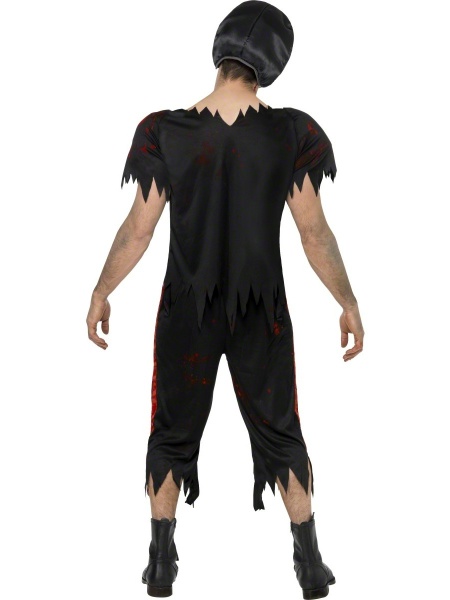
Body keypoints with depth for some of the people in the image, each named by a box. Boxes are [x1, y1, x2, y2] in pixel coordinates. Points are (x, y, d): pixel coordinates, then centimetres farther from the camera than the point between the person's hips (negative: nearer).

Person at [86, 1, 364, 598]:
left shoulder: (166, 132, -11)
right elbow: (315, 233, -8)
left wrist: (101, 292, 7)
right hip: (262, 311, 0)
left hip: (187, 309, 0)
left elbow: (139, 228, -8)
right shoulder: (291, 133, -10)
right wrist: (349, 305, 4)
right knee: (281, 432, 15)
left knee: (173, 431, 16)